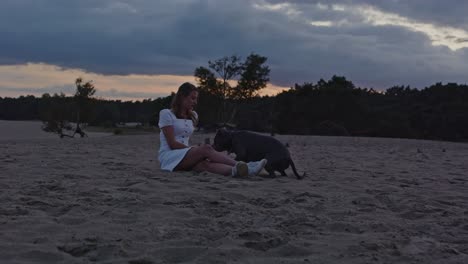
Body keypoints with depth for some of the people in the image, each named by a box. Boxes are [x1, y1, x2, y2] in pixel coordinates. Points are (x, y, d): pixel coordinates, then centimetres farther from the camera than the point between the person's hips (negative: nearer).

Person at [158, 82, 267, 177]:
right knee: (206, 148, -30)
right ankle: (239, 165, -45)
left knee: (205, 163, -32)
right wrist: (197, 150, -12)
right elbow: (172, 143, -9)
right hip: (169, 157, -4)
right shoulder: (166, 114, 0)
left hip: (186, 157, 5)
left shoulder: (192, 116, 21)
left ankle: (236, 170, -59)